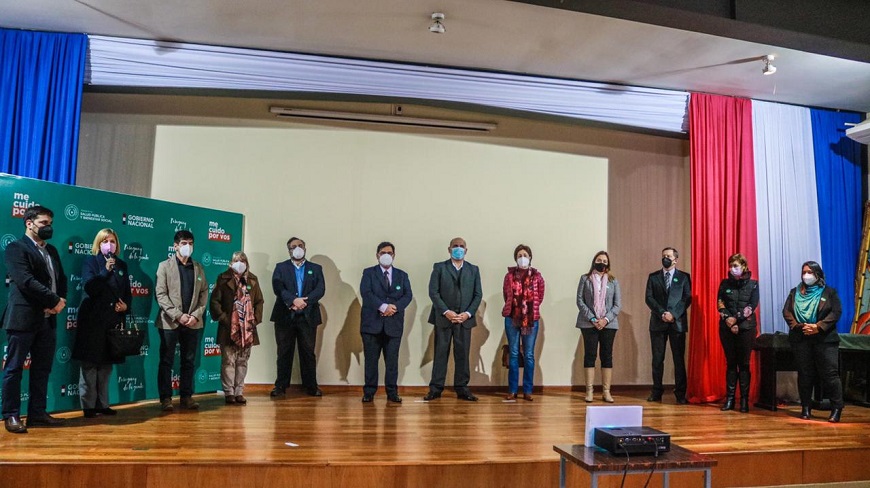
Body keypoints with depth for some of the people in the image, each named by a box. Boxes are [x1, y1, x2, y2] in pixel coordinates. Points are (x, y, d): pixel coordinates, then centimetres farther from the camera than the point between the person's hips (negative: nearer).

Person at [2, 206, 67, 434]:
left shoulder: (52, 250, 18)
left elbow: (61, 279, 15)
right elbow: (26, 281, -17)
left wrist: (60, 300, -5)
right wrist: (54, 301, -15)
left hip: (48, 319, 7)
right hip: (23, 318, -7)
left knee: (42, 369, 10)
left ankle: (37, 413, 18)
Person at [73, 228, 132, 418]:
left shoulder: (122, 265, 13)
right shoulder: (90, 261, 1)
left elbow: (128, 293, 15)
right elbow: (89, 287, -13)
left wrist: (126, 305, -4)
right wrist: (105, 270, -20)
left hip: (114, 320, 5)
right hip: (92, 319, -4)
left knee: (107, 364, 9)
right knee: (90, 364, -2)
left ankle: (102, 404, 15)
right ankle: (88, 405, 5)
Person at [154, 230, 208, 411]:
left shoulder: (198, 267, 11)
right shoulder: (165, 266, 1)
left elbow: (204, 293, 8)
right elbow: (160, 294, -7)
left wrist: (196, 315, -6)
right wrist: (178, 315, -14)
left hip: (193, 323, 3)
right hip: (170, 322, -3)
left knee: (189, 362, 8)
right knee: (166, 361, 3)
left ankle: (186, 396, 16)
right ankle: (165, 398, 10)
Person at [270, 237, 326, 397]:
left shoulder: (315, 268, 12)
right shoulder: (281, 268, 10)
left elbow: (320, 289, -2)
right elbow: (277, 287, -7)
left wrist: (304, 302, -16)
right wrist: (294, 300, -21)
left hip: (308, 316, 1)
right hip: (285, 316, 0)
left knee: (308, 352, 4)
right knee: (284, 352, 3)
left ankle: (311, 386, 10)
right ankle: (281, 386, 11)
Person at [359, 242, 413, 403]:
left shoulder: (402, 275, 14)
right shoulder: (368, 273, 7)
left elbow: (408, 295, 2)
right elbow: (366, 292, -9)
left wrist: (395, 307, -16)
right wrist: (383, 306, -19)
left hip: (394, 323, 2)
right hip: (372, 322, -1)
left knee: (392, 359, 3)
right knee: (371, 359, 2)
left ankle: (392, 392, 10)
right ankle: (369, 392, 11)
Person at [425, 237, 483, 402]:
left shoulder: (473, 270, 12)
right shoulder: (439, 268, 5)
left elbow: (478, 294, 7)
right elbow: (433, 292, -3)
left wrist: (468, 313, -7)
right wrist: (446, 312, -13)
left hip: (465, 319, 2)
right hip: (443, 318, -2)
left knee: (463, 354, 4)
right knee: (440, 353, 1)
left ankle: (462, 388, 12)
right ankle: (436, 388, 6)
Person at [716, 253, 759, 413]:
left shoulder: (753, 284, 3)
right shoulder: (725, 283, 7)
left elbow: (752, 307, -5)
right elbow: (720, 304, 1)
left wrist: (736, 319, -12)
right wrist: (729, 320, -12)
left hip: (746, 328, -2)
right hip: (727, 328, 2)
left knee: (744, 364, 1)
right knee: (730, 363, 5)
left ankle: (744, 399, 6)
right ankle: (729, 398, 8)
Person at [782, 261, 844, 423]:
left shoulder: (829, 292, 6)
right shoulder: (795, 292, 12)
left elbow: (836, 312, -4)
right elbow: (786, 312, 3)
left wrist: (818, 327, -16)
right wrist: (799, 326, -14)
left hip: (825, 339, -2)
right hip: (801, 339, 2)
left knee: (830, 373, -6)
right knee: (804, 374, 5)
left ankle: (837, 408, 4)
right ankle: (806, 408, 13)